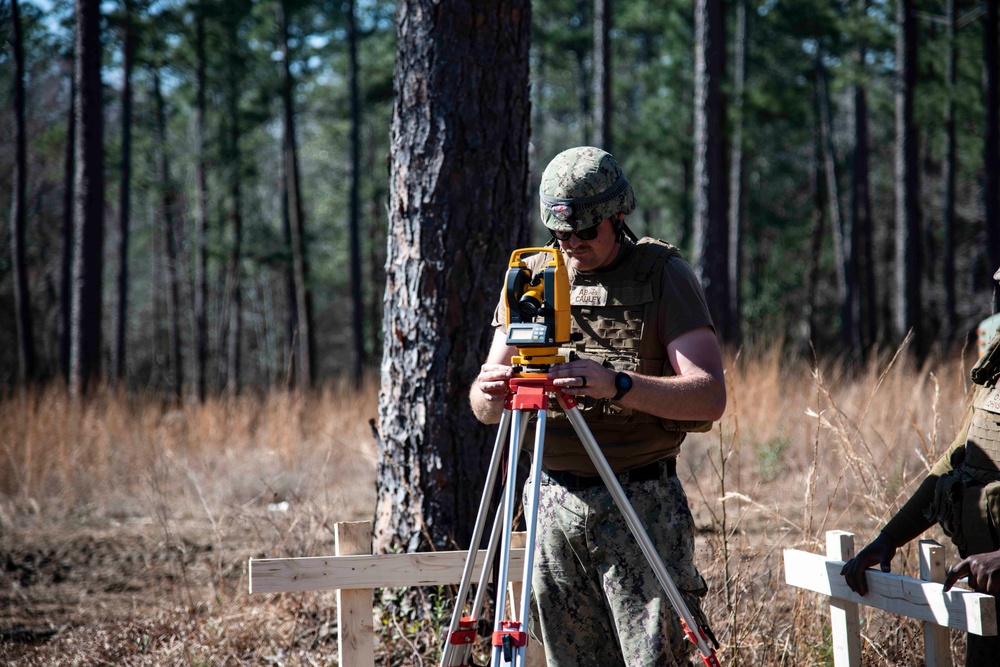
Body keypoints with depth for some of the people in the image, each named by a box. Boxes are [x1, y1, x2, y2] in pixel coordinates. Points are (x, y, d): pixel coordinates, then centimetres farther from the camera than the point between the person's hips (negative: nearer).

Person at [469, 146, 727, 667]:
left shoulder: (664, 276, -4)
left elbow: (709, 396, -15)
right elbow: (484, 408, 6)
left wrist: (617, 385, -30)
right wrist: (489, 393, -19)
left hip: (641, 505, -4)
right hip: (554, 502, 4)